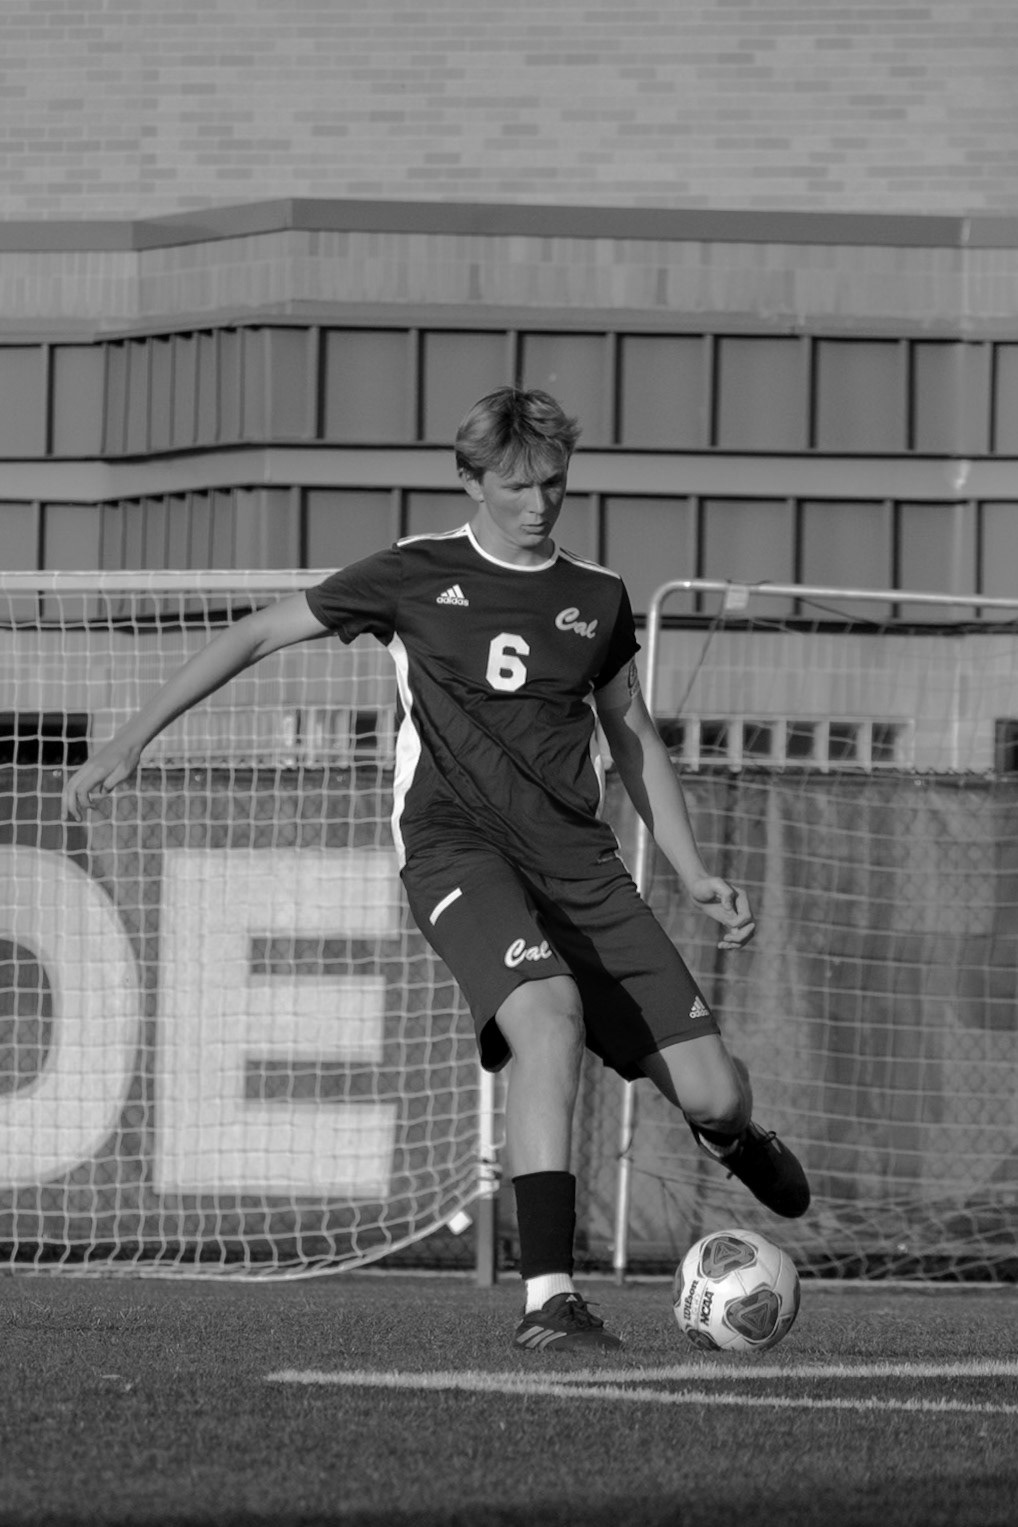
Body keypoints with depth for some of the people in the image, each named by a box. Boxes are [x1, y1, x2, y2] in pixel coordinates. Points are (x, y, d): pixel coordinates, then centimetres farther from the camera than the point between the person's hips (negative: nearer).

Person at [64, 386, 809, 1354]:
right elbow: (258, 635, 8)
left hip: (575, 855, 4)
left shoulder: (596, 599, 12)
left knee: (711, 1091, -5)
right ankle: (548, 1299, -33)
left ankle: (731, 1135, 37)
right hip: (454, 840, -4)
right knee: (550, 1010, -34)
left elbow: (633, 740, 23)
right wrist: (130, 741, 3)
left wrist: (696, 877, 15)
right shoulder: (416, 575, 3)